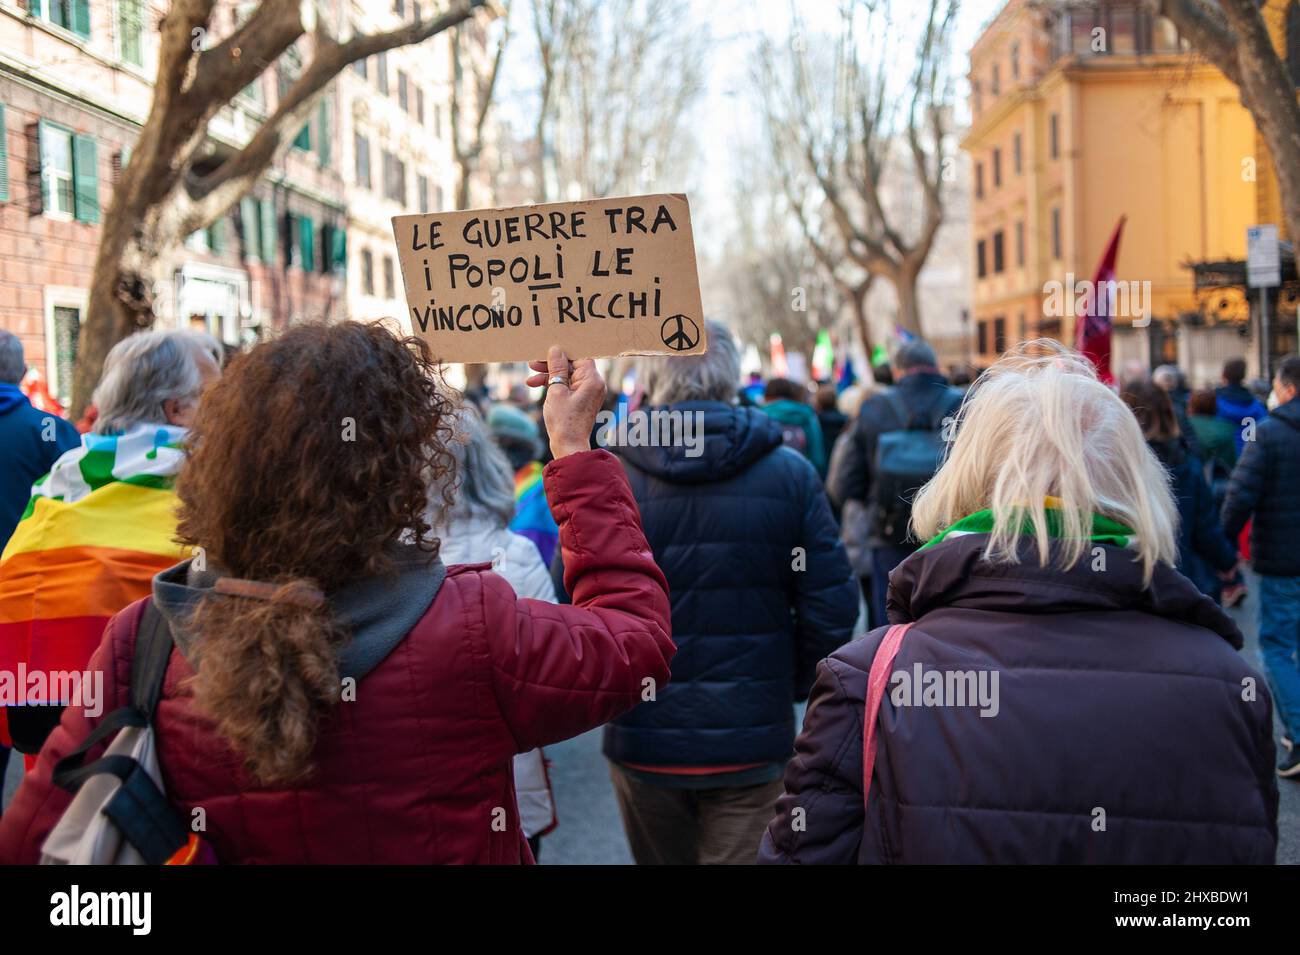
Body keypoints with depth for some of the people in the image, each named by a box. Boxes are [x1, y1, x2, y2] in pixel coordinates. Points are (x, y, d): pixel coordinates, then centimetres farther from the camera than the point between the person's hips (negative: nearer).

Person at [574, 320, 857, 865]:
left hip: (643, 742, 0)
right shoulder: (789, 474, -5)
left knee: (663, 859, 20)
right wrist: (792, 683, 10)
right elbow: (832, 610, -7)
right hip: (752, 742, 0)